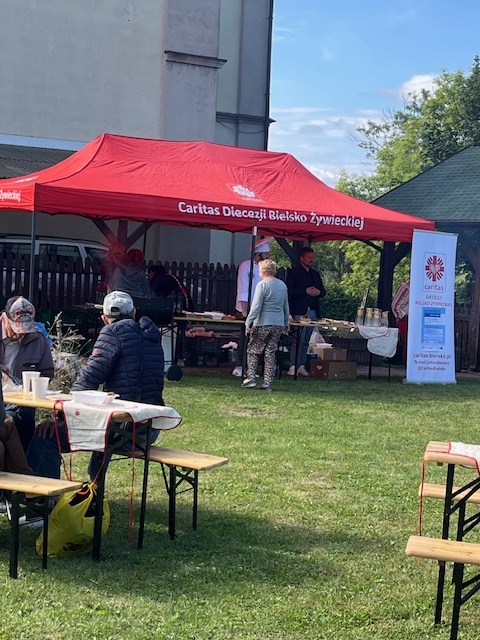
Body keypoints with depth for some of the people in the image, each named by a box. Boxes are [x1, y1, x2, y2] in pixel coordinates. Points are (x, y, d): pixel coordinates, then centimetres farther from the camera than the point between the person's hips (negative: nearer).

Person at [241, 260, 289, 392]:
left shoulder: (262, 285, -11)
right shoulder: (283, 285, 10)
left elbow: (256, 307, -13)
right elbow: (286, 307, 18)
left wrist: (248, 322, -9)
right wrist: (286, 324, 26)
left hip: (263, 323, -6)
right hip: (278, 324, 6)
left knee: (253, 351, 7)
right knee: (270, 353, 7)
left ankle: (251, 378, -1)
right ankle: (267, 383, 5)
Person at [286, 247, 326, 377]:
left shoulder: (315, 274, 21)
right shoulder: (294, 272, 2)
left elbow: (323, 291, 22)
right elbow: (290, 290, -8)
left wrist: (318, 292, -1)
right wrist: (306, 291, -14)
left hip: (312, 311, 6)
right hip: (299, 311, -6)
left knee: (306, 340, 5)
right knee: (298, 339, -11)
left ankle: (301, 365, 8)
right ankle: (293, 366, -11)